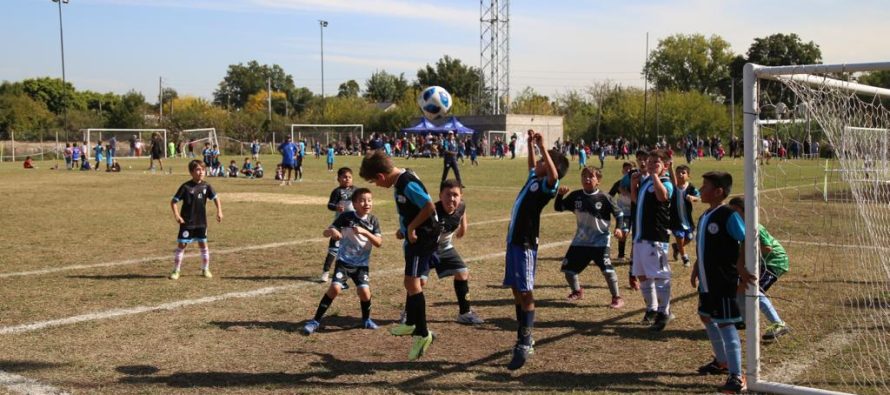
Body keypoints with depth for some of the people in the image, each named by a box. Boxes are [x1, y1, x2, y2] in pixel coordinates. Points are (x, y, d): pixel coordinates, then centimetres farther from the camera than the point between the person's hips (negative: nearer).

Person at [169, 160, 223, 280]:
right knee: (181, 245, -1)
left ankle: (205, 269, 23)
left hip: (201, 222, 4)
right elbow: (173, 201, -10)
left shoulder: (205, 186, -1)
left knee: (203, 245, 10)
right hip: (187, 222, -4)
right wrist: (176, 215, -20)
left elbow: (215, 198, 10)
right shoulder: (186, 187, -12)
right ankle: (176, 271, 8)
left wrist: (219, 211, -3)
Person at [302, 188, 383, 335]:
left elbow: (379, 243, -12)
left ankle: (366, 319, 15)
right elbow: (326, 232, -9)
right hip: (344, 261, -1)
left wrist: (365, 232, -26)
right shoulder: (346, 217, -9)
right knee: (335, 288, -18)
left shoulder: (373, 221, -3)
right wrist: (332, 231, -33)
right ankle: (316, 320, -5)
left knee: (364, 291, -14)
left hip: (362, 264, 1)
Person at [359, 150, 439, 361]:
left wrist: (412, 227, -19)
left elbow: (429, 207, -29)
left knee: (412, 282, -12)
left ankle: (422, 333, -6)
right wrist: (405, 228, 12)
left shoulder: (408, 184, -23)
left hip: (423, 238, -10)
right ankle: (411, 323, 38)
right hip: (414, 238, 10)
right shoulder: (400, 180, 7)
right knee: (411, 282, 21)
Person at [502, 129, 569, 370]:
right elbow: (532, 165, 37)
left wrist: (543, 148, -29)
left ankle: (524, 345, -5)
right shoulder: (533, 178, 15)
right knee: (517, 292, 12)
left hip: (526, 245, -9)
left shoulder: (546, 185, -9)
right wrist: (530, 144, 32)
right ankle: (524, 340, 21)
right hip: (514, 241, 9)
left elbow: (553, 174, -32)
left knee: (525, 293, -8)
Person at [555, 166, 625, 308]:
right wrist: (560, 194, -15)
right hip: (580, 241, 4)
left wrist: (618, 228, -17)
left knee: (607, 269, -19)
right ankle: (577, 292, 34)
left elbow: (619, 213, -2)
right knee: (568, 268, 7)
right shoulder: (575, 196, 0)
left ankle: (617, 298, -2)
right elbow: (558, 207, 2)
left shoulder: (603, 198, -10)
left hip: (600, 241, -4)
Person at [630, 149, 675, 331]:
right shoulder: (645, 181, 14)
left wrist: (655, 175, -25)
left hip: (656, 237, -9)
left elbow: (663, 196, -35)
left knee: (659, 276, -5)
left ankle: (663, 313, 4)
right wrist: (634, 183, 11)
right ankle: (651, 308, 30)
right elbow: (635, 199, 28)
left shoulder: (665, 183, -11)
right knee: (642, 275, 16)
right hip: (640, 236, 9)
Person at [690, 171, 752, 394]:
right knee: (707, 318, 20)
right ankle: (722, 362, 38)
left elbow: (746, 241, -21)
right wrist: (696, 271, 19)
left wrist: (741, 267, -26)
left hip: (724, 281, -10)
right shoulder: (704, 216, 11)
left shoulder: (728, 215, -17)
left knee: (726, 324, -9)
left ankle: (737, 376, -6)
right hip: (707, 280, 10)